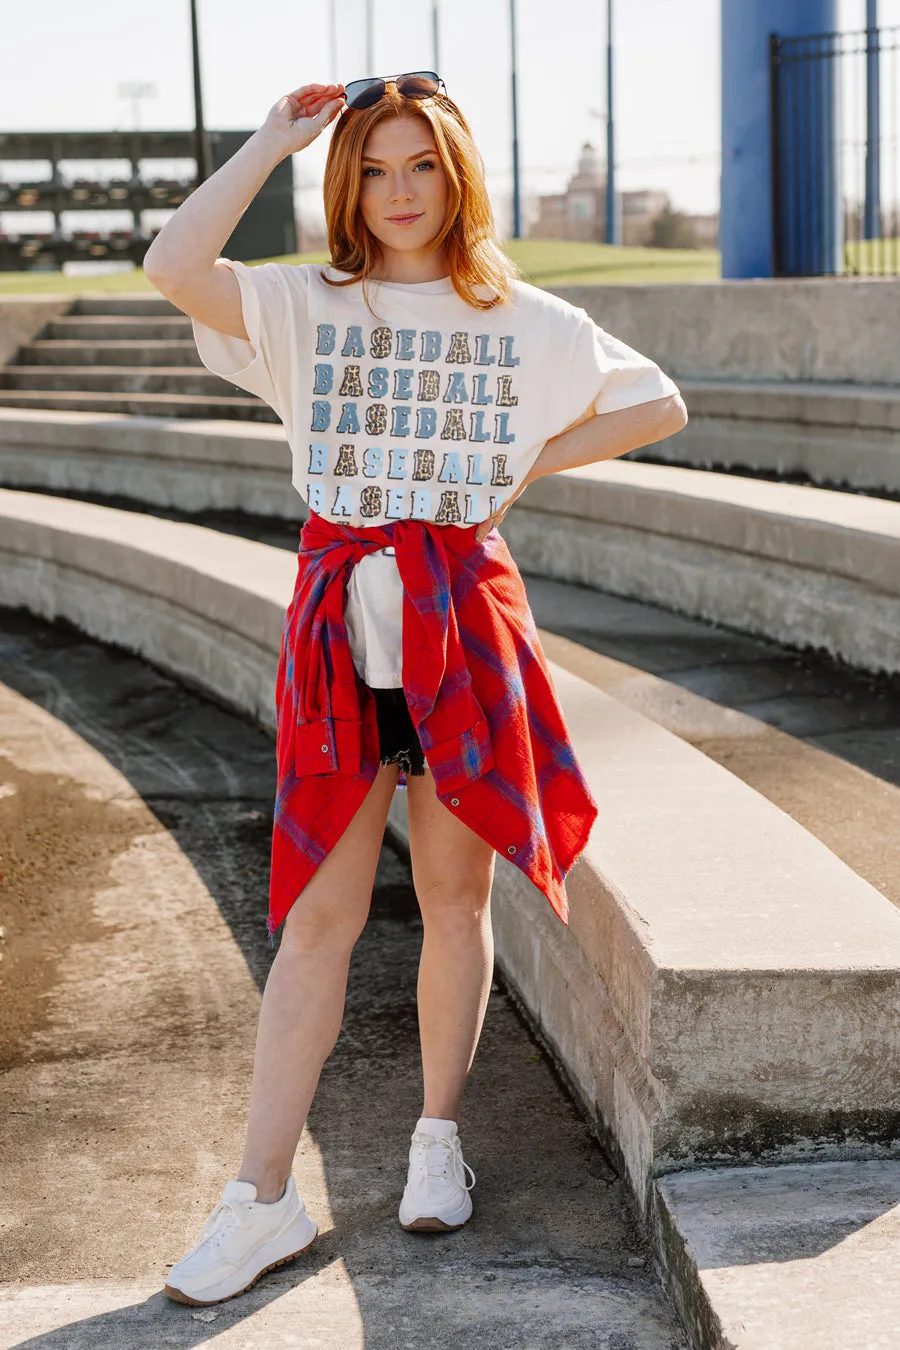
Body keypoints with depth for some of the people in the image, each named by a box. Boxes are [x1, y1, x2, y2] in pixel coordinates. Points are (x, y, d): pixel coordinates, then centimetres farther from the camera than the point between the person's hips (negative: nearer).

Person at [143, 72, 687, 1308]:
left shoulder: (526, 322, 7)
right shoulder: (305, 307, 4)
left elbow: (661, 406, 13)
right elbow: (173, 266, -14)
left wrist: (529, 464, 5)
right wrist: (274, 139, -7)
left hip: (466, 614, 1)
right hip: (340, 615, 0)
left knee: (456, 899, 8)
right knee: (319, 915, -1)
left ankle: (438, 1140, 27)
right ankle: (263, 1200, 3)